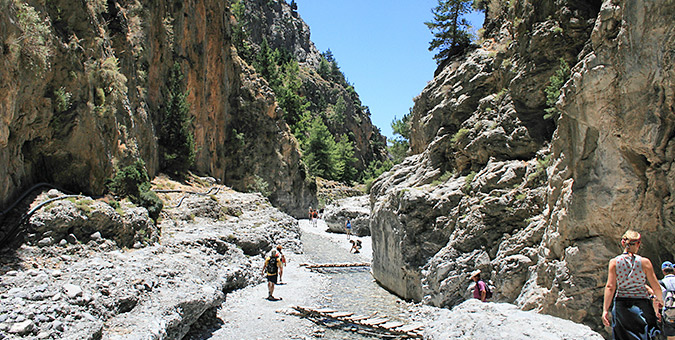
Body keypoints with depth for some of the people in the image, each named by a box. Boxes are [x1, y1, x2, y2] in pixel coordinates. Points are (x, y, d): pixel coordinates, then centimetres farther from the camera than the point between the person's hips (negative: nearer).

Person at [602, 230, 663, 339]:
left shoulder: (614, 262, -2)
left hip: (621, 304, 1)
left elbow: (610, 287, -6)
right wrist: (660, 300, 21)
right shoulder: (645, 262, -5)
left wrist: (605, 310, -5)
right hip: (642, 304, -1)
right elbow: (656, 287, 0)